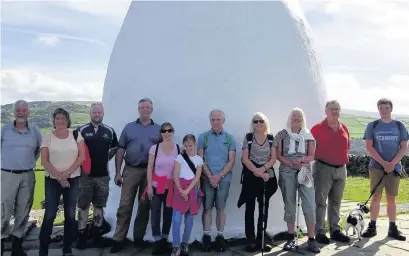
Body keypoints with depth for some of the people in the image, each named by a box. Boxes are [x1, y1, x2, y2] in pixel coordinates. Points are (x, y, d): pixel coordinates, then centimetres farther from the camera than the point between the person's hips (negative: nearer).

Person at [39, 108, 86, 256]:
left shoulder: (76, 135, 3)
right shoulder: (48, 137, 1)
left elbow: (82, 157, -2)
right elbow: (44, 161, -3)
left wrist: (67, 173, -11)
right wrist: (58, 176, -11)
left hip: (73, 180, 1)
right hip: (52, 180, -1)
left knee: (70, 215, 5)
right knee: (49, 215, -3)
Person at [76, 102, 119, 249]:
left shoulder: (109, 131, 5)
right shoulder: (81, 130, -2)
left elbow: (114, 148, 19)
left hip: (103, 175, 2)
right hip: (85, 174, -2)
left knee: (99, 205, 11)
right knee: (83, 206, 2)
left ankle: (96, 234, 23)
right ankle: (82, 235, 11)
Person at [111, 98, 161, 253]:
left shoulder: (158, 129, 7)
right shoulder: (129, 127, 7)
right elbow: (120, 150, 5)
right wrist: (118, 172, -1)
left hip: (150, 172, 1)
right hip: (131, 170, 0)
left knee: (144, 206, 8)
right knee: (125, 205, -2)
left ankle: (138, 237, 20)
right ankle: (119, 239, 5)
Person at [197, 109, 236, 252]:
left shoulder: (229, 138, 4)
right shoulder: (203, 137, 3)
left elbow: (231, 161, 1)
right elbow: (200, 159, 0)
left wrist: (219, 176, -10)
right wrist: (210, 176, -9)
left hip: (224, 179, 0)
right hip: (207, 178, 0)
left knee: (220, 208, 5)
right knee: (207, 207, 2)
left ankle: (220, 236, 13)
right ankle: (206, 236, 10)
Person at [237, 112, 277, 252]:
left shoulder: (271, 138, 7)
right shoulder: (248, 137, 2)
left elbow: (273, 158, 0)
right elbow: (245, 159, -4)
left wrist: (263, 169, -17)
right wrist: (256, 171, -15)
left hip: (267, 176, 2)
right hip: (251, 176, -2)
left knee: (264, 208, 6)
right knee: (250, 207, 0)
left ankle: (261, 239, 14)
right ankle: (250, 240, 5)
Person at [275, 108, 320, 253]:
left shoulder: (308, 136, 10)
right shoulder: (282, 134, 6)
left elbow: (312, 156, 6)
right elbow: (278, 155, 2)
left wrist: (300, 160, -14)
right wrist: (292, 163, -13)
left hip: (305, 172, 1)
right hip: (287, 173, -1)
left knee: (310, 206, -6)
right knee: (290, 205, 5)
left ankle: (311, 240, 1)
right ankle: (291, 238, 15)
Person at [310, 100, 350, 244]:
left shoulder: (344, 128, 9)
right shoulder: (318, 128, -7)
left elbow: (347, 146, 19)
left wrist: (344, 159, 11)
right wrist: (318, 157, -8)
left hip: (341, 169, 5)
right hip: (324, 168, -5)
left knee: (336, 201, 13)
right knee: (320, 202, -1)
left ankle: (335, 230, 22)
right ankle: (319, 232, 6)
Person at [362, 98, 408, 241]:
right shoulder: (372, 126, 3)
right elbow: (369, 147, -3)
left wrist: (392, 163, -11)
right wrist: (383, 163, -12)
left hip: (394, 168, 1)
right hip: (376, 167, -1)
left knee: (391, 198, 6)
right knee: (376, 197, 0)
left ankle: (393, 228, 12)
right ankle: (372, 227, 8)